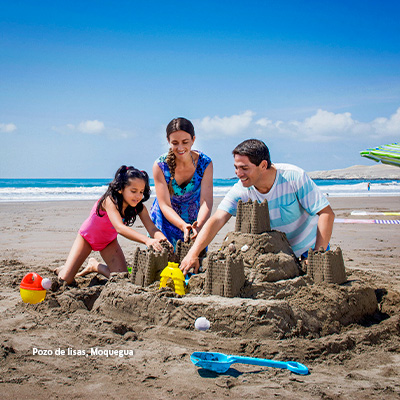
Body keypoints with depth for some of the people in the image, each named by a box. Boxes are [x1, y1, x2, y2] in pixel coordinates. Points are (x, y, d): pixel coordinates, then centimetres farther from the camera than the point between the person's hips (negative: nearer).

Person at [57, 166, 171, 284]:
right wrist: (147, 240, -67)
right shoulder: (110, 200, -39)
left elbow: (152, 228, -31)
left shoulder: (139, 207, -23)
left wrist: (162, 239, -56)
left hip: (109, 241, 4)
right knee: (65, 279, -12)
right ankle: (66, 268, 26)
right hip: (87, 236, -4)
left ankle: (95, 265, 18)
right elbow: (119, 227, -53)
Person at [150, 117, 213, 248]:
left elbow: (206, 202, -25)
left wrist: (198, 226, -45)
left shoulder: (205, 163, -19)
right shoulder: (160, 165, -22)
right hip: (165, 219, -1)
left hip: (195, 219, 1)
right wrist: (183, 226, -42)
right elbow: (164, 205, -24)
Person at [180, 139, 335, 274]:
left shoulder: (293, 177, -23)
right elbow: (217, 220, -28)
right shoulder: (241, 190, -17)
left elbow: (326, 213, -21)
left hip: (308, 249, -2)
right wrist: (193, 253, -42)